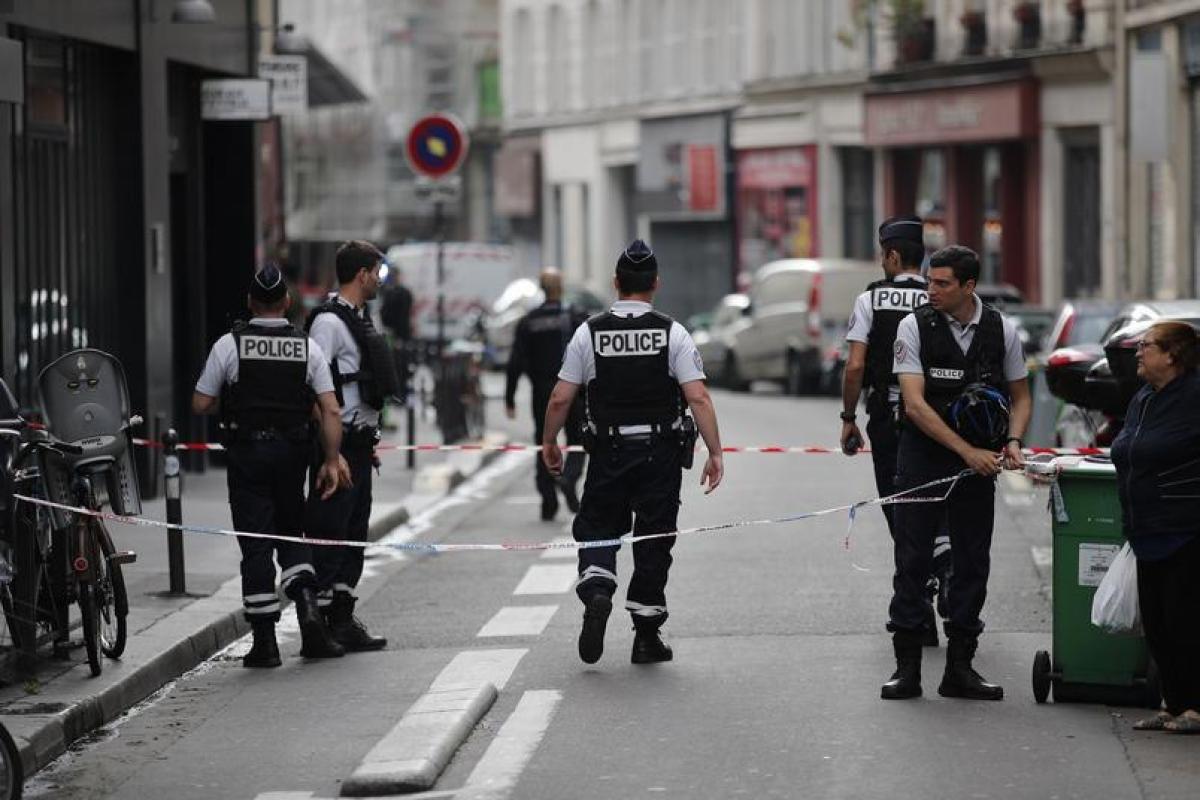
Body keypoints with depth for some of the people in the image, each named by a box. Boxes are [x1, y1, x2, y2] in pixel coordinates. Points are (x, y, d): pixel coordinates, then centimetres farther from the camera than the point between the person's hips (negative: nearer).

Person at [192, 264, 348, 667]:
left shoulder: (230, 344, -5)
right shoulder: (307, 347, 1)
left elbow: (201, 404, -2)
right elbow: (330, 411, -4)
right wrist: (332, 461, 0)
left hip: (246, 451, -2)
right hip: (292, 451, 2)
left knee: (256, 543, 1)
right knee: (291, 532, 17)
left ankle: (264, 641, 0)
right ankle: (307, 605, -7)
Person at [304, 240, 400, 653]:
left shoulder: (358, 318, 18)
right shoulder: (328, 321, -14)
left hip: (359, 443, 10)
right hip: (339, 443, -10)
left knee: (354, 533, 13)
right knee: (330, 532, -8)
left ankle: (343, 617, 18)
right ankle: (323, 619, -7)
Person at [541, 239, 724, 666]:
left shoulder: (589, 332, -2)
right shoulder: (672, 333, -4)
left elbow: (560, 399, -1)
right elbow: (698, 398, -11)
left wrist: (549, 443, 14)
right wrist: (715, 453, -7)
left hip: (608, 452, 0)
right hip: (661, 454, 0)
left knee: (597, 530, 13)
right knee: (654, 540, 9)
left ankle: (596, 592, -16)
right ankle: (646, 637, 12)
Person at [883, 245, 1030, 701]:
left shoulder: (1001, 331, 1)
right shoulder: (914, 326, -7)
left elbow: (1020, 396, 13)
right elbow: (915, 404, -13)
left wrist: (1013, 441, -8)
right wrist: (968, 451, -19)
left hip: (978, 462, 2)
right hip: (923, 456, -2)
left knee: (973, 562, 5)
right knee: (912, 560, -2)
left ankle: (960, 668, 13)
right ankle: (907, 667, 4)